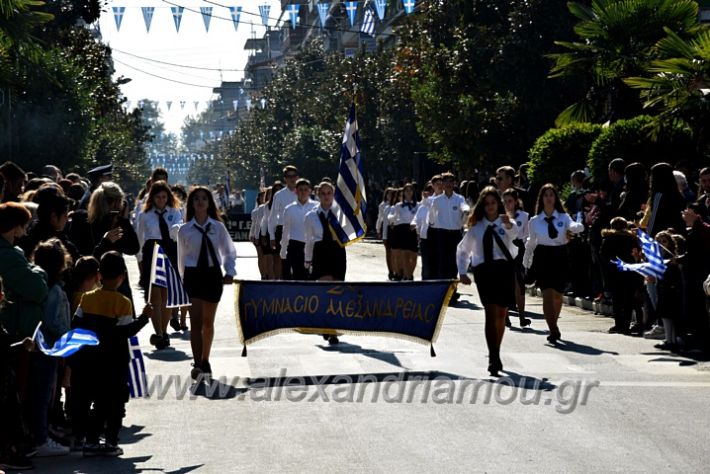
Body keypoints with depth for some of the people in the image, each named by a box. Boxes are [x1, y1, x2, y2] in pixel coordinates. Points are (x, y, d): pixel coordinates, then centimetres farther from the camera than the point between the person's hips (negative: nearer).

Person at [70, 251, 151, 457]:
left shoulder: (87, 298, 0)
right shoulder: (123, 303, -14)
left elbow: (76, 327, 3)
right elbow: (126, 332, -16)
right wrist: (144, 317, -7)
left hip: (90, 360, 5)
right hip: (115, 363, -4)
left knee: (99, 401, 13)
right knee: (115, 402, 5)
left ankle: (89, 440, 12)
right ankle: (111, 442, 5)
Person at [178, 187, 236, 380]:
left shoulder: (218, 227, 1)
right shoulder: (184, 230, -1)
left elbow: (229, 251, 10)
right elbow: (182, 258, 10)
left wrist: (230, 272, -1)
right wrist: (185, 278, 11)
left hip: (213, 274, 2)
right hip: (193, 274, -2)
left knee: (208, 321, 13)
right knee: (196, 320, -11)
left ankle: (205, 361, 27)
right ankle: (197, 364, -15)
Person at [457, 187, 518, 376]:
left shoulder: (505, 223, 5)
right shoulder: (476, 227, 11)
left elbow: (514, 234, -20)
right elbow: (462, 249, 21)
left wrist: (508, 224, -42)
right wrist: (462, 272, 12)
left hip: (504, 268, 1)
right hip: (484, 269, -1)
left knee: (501, 314, 8)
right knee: (491, 312, -13)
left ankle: (495, 355, 25)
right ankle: (494, 358, -19)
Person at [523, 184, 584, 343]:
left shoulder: (563, 217, 2)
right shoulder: (535, 221, 3)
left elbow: (575, 227, -17)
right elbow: (530, 243, 13)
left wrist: (578, 226, -41)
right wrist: (526, 263, 19)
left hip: (560, 257, 1)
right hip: (543, 258, -1)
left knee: (557, 295, 13)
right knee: (547, 294, -14)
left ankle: (553, 326, 34)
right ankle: (553, 330, -17)